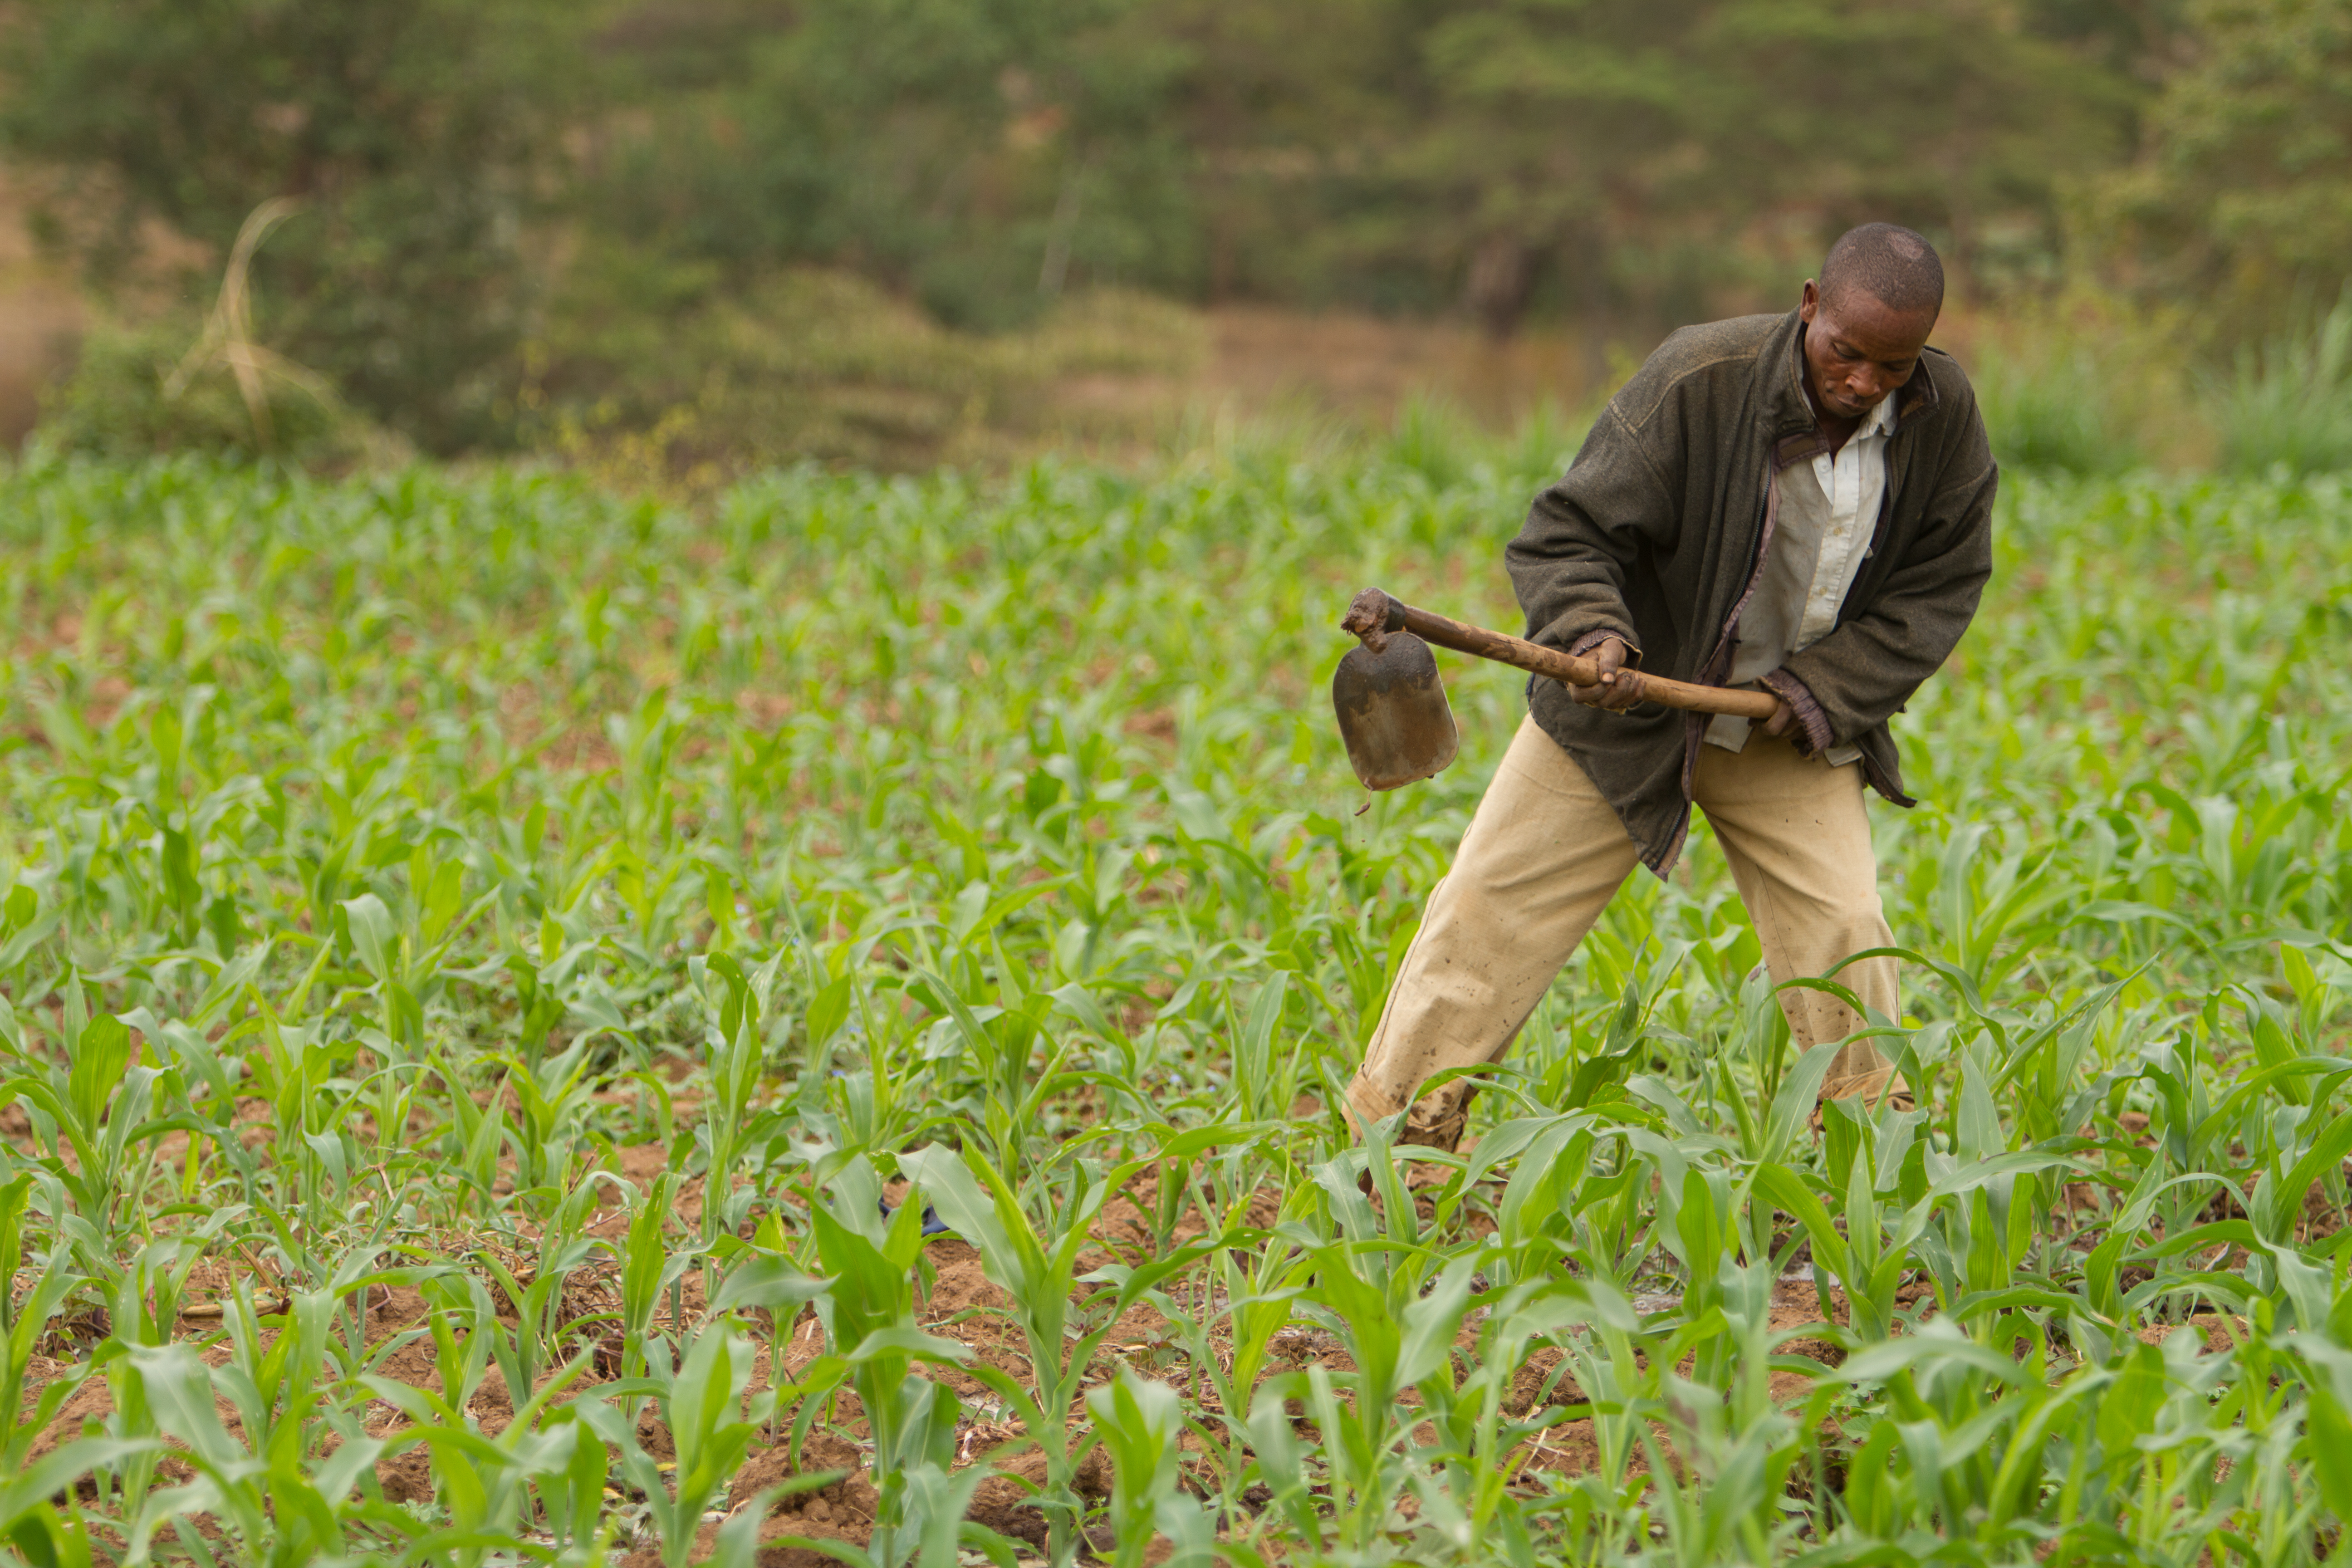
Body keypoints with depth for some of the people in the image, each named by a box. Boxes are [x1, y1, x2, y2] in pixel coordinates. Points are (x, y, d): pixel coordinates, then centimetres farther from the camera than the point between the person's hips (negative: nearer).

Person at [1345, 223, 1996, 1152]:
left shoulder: (1944, 420, -12)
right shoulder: (1700, 381, -24)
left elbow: (1939, 588, -2)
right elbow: (1567, 534, -19)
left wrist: (1824, 690, -13)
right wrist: (1594, 631, -39)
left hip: (1790, 723, 2)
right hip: (1632, 700, -2)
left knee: (1841, 926, -10)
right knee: (1490, 909, -3)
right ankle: (1384, 1141, 8)